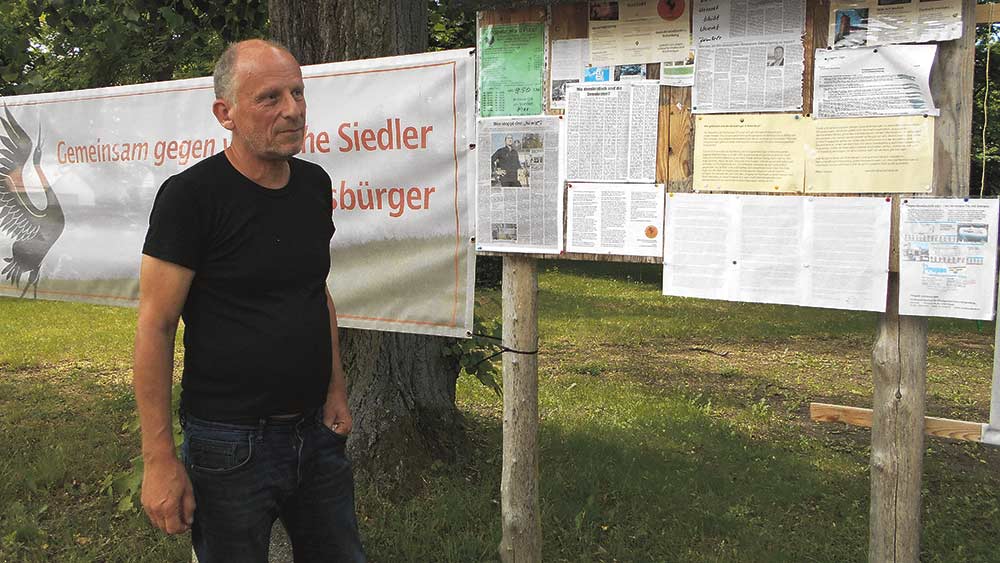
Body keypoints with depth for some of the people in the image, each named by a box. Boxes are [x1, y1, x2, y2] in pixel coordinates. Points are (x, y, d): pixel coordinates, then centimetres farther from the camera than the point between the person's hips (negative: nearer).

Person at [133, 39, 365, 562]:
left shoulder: (314, 184, 4)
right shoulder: (190, 195, -14)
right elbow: (154, 327, -14)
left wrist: (335, 387, 11)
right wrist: (158, 458, -16)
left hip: (316, 432, 6)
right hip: (230, 443, -6)